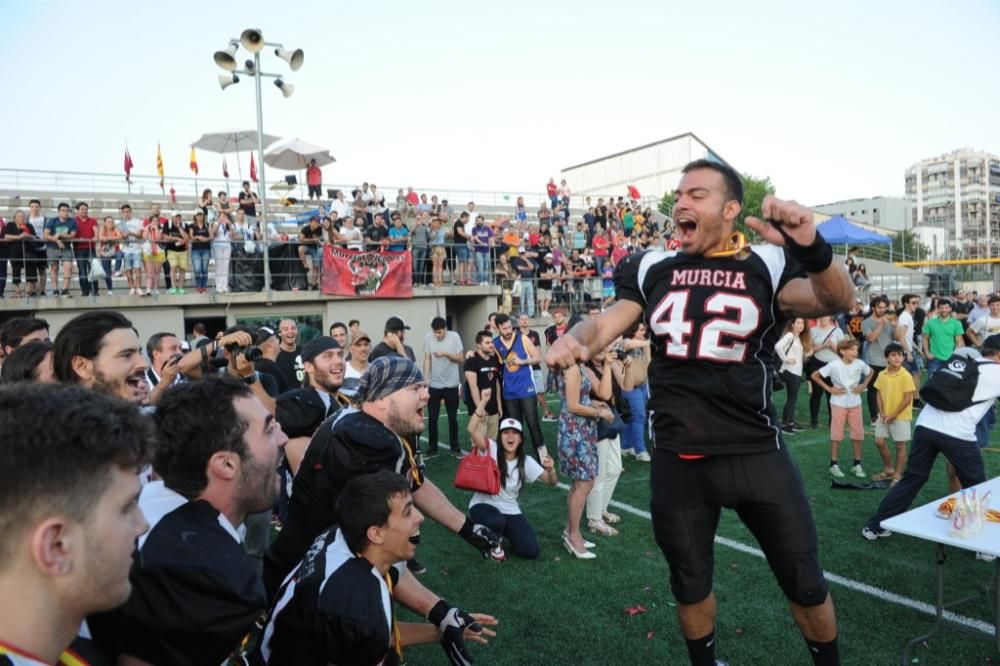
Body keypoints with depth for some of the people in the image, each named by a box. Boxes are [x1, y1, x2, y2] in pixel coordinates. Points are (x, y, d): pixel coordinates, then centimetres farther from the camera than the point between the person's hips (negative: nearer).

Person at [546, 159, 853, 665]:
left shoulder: (767, 267, -5)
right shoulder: (654, 270, 4)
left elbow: (837, 300, -19)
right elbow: (604, 324, 0)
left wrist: (810, 249, -41)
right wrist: (571, 342, -23)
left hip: (756, 456, -2)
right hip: (677, 462, 3)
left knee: (805, 582, 13)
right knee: (689, 583, 20)